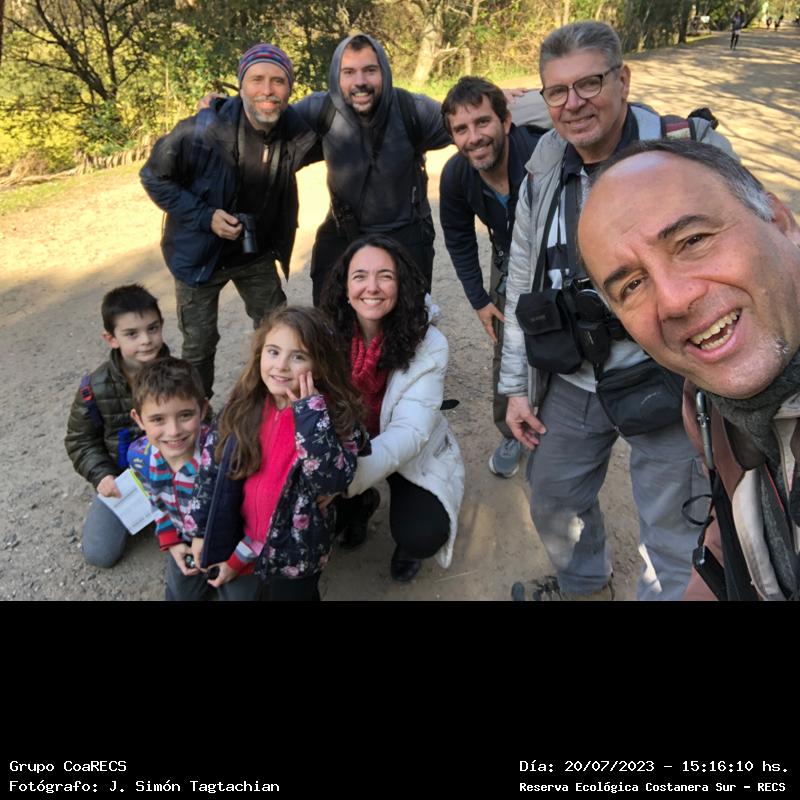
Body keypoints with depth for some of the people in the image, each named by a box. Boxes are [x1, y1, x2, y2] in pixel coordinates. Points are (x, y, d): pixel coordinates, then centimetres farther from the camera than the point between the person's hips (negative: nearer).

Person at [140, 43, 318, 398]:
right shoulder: (203, 130, -25)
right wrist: (204, 217, -23)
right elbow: (154, 177, -12)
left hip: (256, 253, 4)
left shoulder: (296, 132, -14)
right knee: (199, 342, 5)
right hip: (201, 252, -4)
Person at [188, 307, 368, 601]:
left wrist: (310, 412, -33)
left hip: (294, 551, -3)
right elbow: (211, 465, -2)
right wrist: (202, 530, 2)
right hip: (237, 539, 3)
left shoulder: (334, 415, -19)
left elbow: (332, 479, -32)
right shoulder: (242, 407, -10)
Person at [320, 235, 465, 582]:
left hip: (412, 456, -3)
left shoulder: (428, 345, -25)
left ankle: (408, 546, 16)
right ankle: (361, 505, 19)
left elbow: (409, 432, -31)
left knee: (421, 536, -24)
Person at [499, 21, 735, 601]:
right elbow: (522, 284, 8)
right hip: (569, 381, 5)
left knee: (674, 533, 7)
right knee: (553, 499, 21)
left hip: (669, 380, -4)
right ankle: (583, 586, 51)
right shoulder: (543, 174, 2)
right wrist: (515, 385, 7)